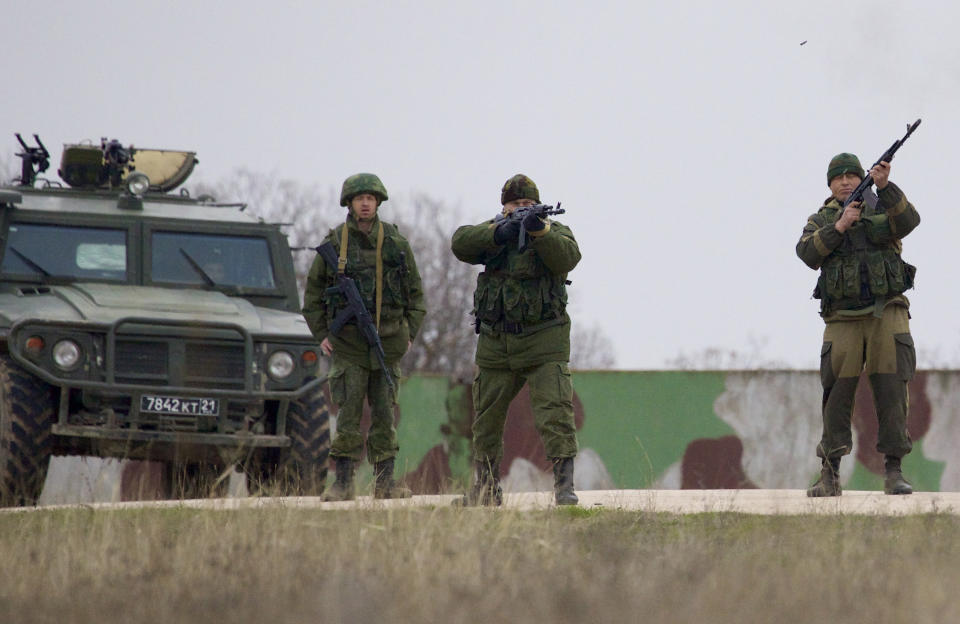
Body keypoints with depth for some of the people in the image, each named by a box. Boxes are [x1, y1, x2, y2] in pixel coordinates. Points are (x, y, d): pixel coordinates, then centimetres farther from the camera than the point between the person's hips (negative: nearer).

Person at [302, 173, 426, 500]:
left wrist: (410, 333, 5)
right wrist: (321, 334, 2)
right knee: (348, 415, -4)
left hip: (389, 343, 1)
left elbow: (415, 292, 13)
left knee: (385, 413, 3)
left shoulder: (396, 243, 5)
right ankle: (343, 482, -1)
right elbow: (313, 291, 8)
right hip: (347, 343, -1)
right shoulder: (334, 243, 1)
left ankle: (385, 480, 7)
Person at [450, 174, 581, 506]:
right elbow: (461, 243, -11)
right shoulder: (492, 233, 7)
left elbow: (567, 257, -21)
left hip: (543, 342, -4)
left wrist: (539, 230, -37)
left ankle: (564, 486, -19)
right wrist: (498, 234, -25)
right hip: (496, 345, 4)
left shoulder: (556, 232, 0)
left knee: (555, 411, -16)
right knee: (487, 419, 11)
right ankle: (486, 488, 25)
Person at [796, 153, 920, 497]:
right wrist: (838, 227, -17)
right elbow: (808, 253, -6)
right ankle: (830, 474, 2)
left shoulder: (881, 209, 9)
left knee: (892, 391, -8)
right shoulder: (820, 220, 12)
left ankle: (893, 471, -6)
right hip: (843, 320, 1)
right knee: (837, 395, -3)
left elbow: (908, 220, -13)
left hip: (886, 314, -1)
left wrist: (885, 186, -25)